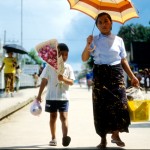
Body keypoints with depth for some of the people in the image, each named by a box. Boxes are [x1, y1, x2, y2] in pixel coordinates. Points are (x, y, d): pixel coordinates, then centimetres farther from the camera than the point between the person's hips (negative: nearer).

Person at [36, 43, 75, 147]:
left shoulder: (68, 67, 2)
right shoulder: (49, 66, 0)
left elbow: (72, 82, -1)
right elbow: (44, 81, 2)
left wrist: (64, 79, -22)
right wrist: (39, 95, -1)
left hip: (63, 96, -1)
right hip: (51, 96, 1)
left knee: (64, 116, -11)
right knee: (53, 116, 10)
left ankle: (65, 136, -20)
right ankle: (53, 138, 18)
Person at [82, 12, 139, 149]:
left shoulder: (118, 40, 9)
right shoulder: (94, 40, 7)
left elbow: (123, 60, 12)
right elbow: (84, 59, -1)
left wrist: (132, 76, 5)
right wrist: (88, 46, -18)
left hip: (116, 73, 1)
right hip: (100, 74, 0)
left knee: (119, 103, -8)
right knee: (102, 106, -3)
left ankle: (115, 135, 10)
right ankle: (103, 139, 5)